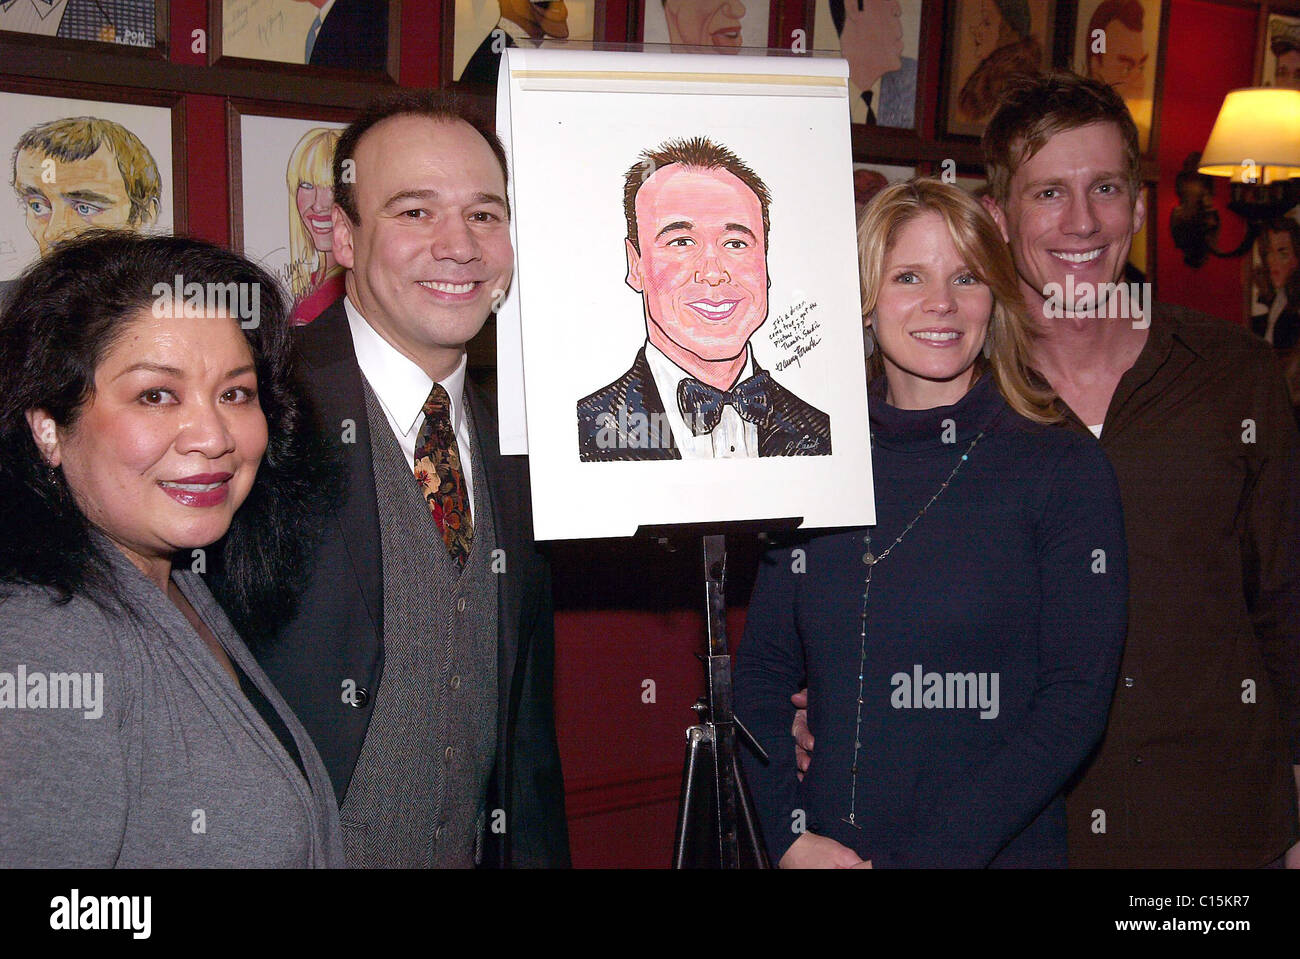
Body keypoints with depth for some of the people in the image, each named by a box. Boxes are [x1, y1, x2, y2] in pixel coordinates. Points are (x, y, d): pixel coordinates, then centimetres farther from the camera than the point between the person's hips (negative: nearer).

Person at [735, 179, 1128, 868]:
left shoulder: (1064, 470, -7)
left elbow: (1077, 699, -12)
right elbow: (761, 674, 3)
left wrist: (936, 853, -18)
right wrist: (788, 836, -9)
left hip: (1000, 850, -2)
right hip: (826, 847, 3)